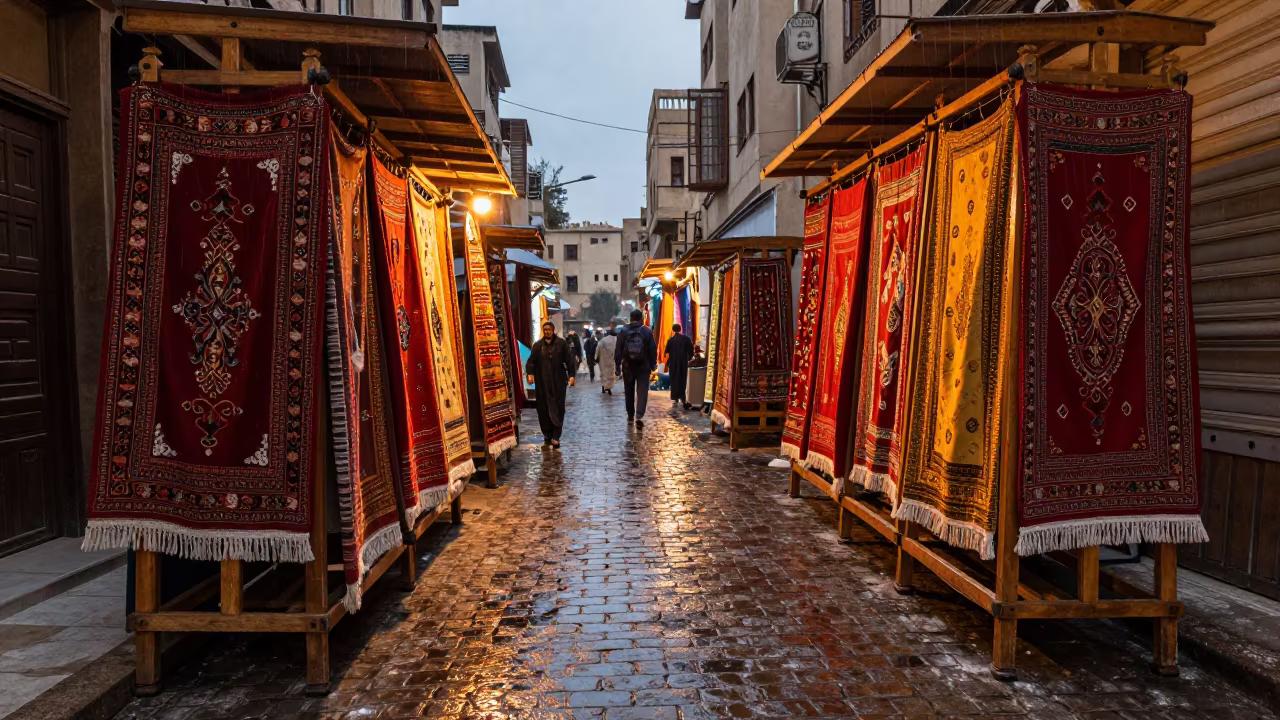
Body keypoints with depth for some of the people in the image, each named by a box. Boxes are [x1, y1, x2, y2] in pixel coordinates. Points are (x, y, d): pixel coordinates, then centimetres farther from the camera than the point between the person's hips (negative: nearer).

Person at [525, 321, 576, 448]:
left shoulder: (561, 343, 2)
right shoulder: (537, 346, 8)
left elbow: (569, 360, 0)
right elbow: (531, 361, 2)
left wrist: (571, 375, -7)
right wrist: (530, 373, -14)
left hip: (558, 382, -2)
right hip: (542, 382, 2)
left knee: (558, 409, -5)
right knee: (543, 409, 4)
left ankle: (556, 436, -3)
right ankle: (547, 435, 15)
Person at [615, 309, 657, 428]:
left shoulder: (623, 331, -1)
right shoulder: (647, 331, -3)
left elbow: (618, 350, -3)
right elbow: (653, 350, -2)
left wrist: (617, 365, 0)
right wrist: (653, 364, 7)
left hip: (628, 366, 2)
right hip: (643, 366, -1)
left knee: (629, 392, 15)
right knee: (642, 392, -2)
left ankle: (630, 415, 25)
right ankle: (639, 416, -18)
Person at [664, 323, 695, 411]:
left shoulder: (671, 340, -5)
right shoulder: (686, 338, -2)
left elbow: (667, 353, -7)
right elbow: (691, 351, -3)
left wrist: (667, 363, 4)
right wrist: (688, 359, 11)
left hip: (673, 363, -1)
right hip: (683, 363, 1)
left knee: (674, 380, 10)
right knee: (683, 380, 9)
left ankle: (674, 398, 11)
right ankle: (682, 398, 4)